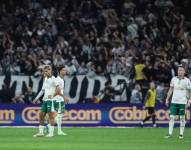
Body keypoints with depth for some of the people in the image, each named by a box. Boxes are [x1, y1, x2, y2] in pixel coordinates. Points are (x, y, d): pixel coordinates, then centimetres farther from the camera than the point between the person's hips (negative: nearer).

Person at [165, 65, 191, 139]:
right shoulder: (174, 79, 6)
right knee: (171, 117, -2)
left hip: (182, 102, -3)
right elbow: (171, 89, 14)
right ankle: (170, 133, 0)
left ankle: (181, 134, 9)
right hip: (174, 101, 3)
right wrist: (167, 98, 9)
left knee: (182, 118, 1)